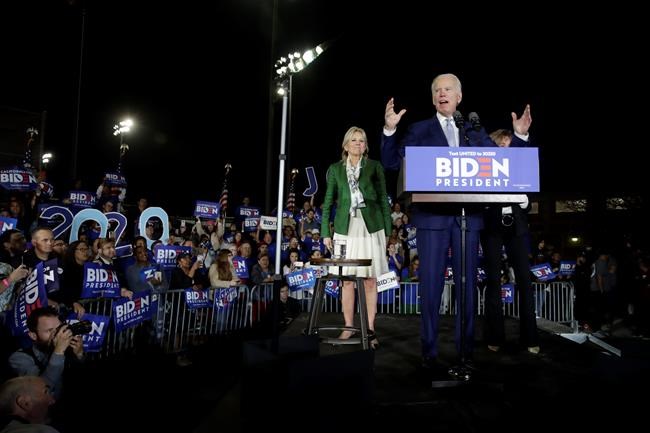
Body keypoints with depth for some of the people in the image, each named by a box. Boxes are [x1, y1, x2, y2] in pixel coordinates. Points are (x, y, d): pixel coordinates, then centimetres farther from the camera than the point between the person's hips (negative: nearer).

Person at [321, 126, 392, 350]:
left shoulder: (375, 167, 6)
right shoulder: (335, 169, 9)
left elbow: (383, 199, 7)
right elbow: (328, 202, 10)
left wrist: (387, 230, 2)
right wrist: (326, 232, 4)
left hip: (371, 229, -1)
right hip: (345, 229, 1)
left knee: (370, 280, 2)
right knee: (347, 280, 4)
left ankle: (370, 328, 12)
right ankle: (348, 327, 15)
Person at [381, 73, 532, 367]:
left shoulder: (476, 132, 16)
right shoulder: (419, 130, 9)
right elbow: (392, 163, 1)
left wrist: (520, 136, 0)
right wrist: (389, 130, -13)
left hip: (468, 216, 2)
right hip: (432, 216, -2)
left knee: (467, 284, 7)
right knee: (431, 284, 0)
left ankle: (466, 348, 18)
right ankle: (429, 350, 10)